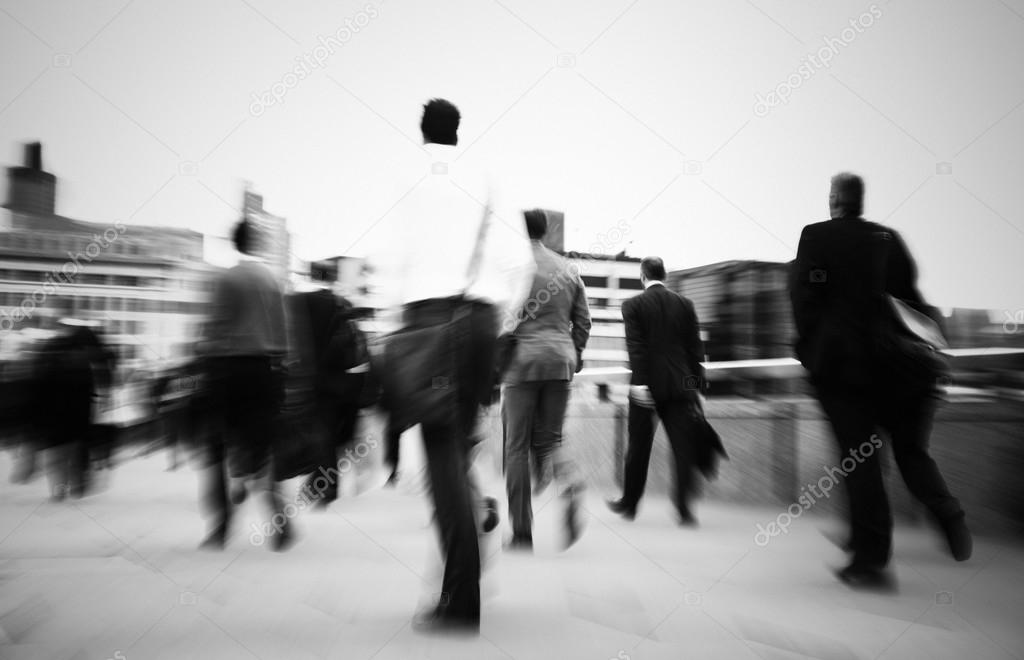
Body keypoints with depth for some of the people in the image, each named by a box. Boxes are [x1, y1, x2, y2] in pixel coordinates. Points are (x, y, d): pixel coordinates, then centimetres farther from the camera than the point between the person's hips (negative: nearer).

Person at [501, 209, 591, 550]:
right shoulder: (568, 268, 12)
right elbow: (583, 320, 11)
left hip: (522, 359, -4)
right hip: (561, 360, 4)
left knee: (517, 447, 4)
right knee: (549, 439, 15)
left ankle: (522, 534, 9)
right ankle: (569, 482, -19)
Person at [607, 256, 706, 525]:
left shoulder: (633, 305, -3)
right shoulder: (685, 304, 6)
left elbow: (635, 346, -13)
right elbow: (695, 346, 6)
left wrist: (640, 381, -16)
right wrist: (697, 385, 9)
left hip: (647, 384, -2)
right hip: (679, 384, 2)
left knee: (639, 447, 10)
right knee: (683, 446, 2)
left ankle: (629, 502, 24)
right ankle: (684, 507, -2)